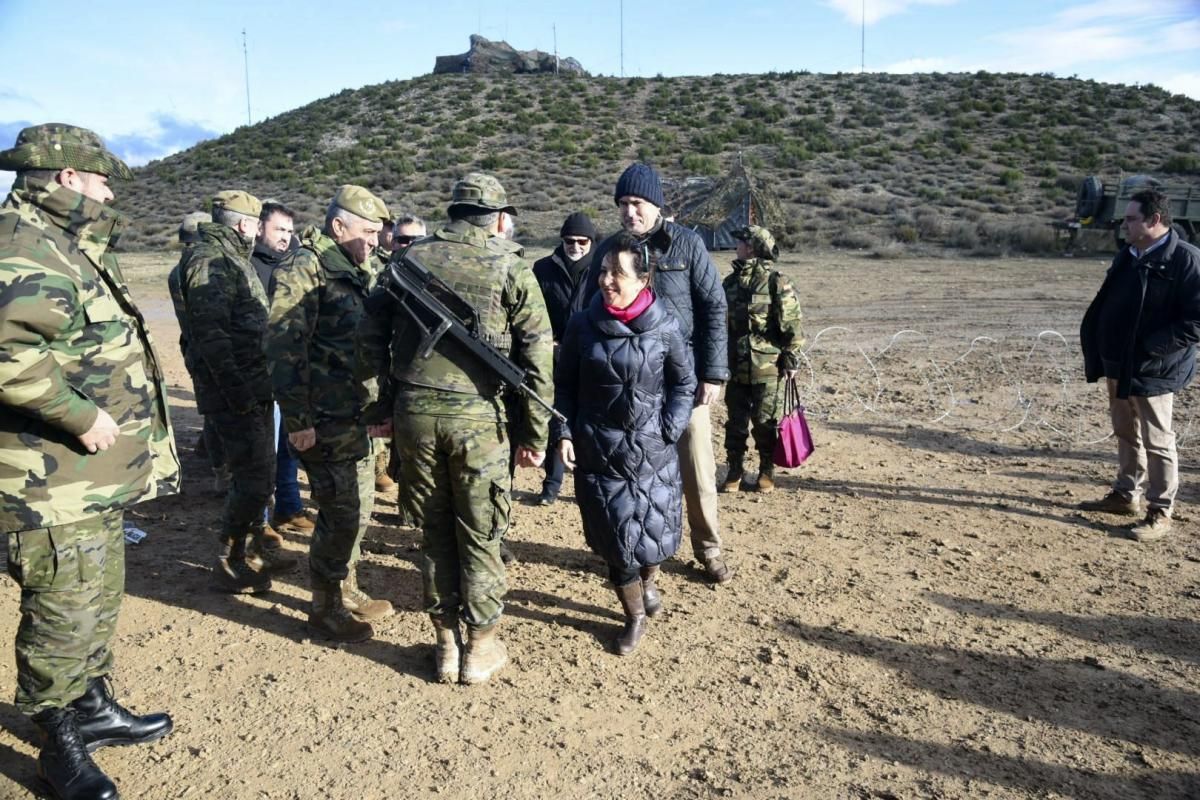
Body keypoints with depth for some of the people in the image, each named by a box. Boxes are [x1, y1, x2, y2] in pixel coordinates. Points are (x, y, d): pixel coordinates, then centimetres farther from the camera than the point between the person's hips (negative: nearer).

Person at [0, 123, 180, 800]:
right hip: (55, 485, -10)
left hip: (97, 478, 10)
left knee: (100, 602, 22)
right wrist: (82, 417, -27)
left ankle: (93, 708, 40)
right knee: (64, 617, 4)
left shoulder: (66, 248, 15)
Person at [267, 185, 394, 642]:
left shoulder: (360, 271, 14)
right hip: (326, 419, -9)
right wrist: (298, 420, -21)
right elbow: (284, 348, -20)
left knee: (358, 505, 17)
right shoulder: (303, 270, -15)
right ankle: (325, 610, 14)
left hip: (357, 413, 9)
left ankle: (346, 590, 34)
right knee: (341, 512, -2)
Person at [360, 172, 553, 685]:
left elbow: (372, 338, 9)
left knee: (435, 532, 16)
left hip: (412, 413, 3)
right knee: (479, 536, 11)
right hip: (476, 417, -3)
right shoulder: (510, 267, -1)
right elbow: (538, 355, -5)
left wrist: (385, 405, 16)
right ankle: (481, 648, 24)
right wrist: (534, 434, 1)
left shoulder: (411, 259, 9)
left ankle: (446, 644, 27)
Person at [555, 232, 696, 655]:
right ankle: (635, 616, 27)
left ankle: (646, 581, 41)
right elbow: (564, 385, 5)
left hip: (653, 450, 0)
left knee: (656, 532, 5)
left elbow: (684, 383, 4)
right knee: (615, 538, 3)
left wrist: (669, 431, -6)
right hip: (598, 452, 0)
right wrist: (563, 433, -5)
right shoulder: (583, 324, -4)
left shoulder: (664, 326, -6)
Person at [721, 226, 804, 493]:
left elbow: (792, 327, -7)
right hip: (736, 368, 5)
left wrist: (791, 361, -8)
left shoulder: (778, 284, -8)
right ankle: (735, 469, 21)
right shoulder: (729, 283, 9)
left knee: (765, 422, 5)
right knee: (736, 422, 9)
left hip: (766, 369, -4)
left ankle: (767, 471, 19)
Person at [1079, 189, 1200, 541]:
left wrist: (1151, 348, -22)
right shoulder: (1127, 257, 10)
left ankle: (1160, 512, 13)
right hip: (1117, 365, 8)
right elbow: (1102, 306, 17)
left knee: (1157, 441, 2)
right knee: (1125, 433, 19)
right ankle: (1125, 494, 33)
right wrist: (1094, 348, 8)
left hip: (1152, 370, -8)